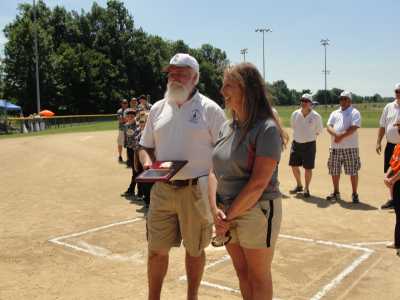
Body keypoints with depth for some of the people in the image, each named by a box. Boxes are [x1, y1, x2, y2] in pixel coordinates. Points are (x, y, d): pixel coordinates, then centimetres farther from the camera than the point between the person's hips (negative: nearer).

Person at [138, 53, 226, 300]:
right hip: (162, 189, 3)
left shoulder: (209, 109, -4)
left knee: (195, 249, 12)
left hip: (196, 191, -3)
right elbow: (145, 146, 17)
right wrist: (147, 161, -5)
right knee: (157, 250, 9)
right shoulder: (158, 108, 10)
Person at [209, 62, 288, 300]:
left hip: (257, 211, -6)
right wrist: (215, 209, -7)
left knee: (258, 276, 12)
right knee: (242, 272, 19)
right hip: (229, 213, 6)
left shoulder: (267, 129, -16)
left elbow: (258, 183, -21)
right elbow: (214, 171, 6)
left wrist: (229, 215, -13)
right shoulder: (227, 127, 6)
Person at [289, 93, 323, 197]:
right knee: (294, 165, 10)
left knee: (308, 168, 0)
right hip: (296, 143, 4)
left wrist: (309, 137, 3)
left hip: (309, 144, -4)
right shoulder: (295, 114, 0)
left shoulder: (316, 116, -10)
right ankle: (299, 186, 31)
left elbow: (318, 131, 2)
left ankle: (306, 189, 16)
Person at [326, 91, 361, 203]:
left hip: (350, 147, -5)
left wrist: (341, 137, -19)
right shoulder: (334, 113, 17)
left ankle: (354, 194, 10)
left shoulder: (354, 113, 1)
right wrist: (336, 134, -16)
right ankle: (336, 193, 24)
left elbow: (353, 128, -13)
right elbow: (329, 126, 4)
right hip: (335, 147, 5)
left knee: (353, 171, -2)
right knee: (334, 171, 10)